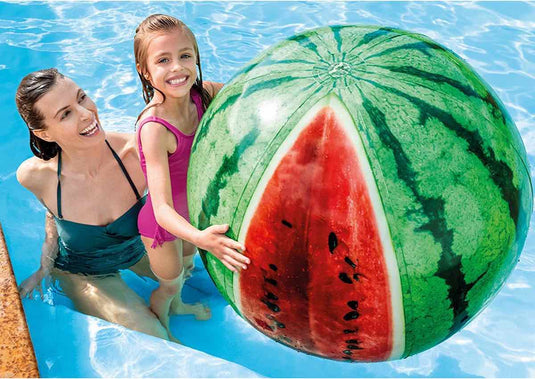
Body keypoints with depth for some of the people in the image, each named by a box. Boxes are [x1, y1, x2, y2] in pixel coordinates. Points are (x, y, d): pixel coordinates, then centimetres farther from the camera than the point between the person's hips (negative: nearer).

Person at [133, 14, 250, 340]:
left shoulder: (201, 94, -20)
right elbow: (162, 209, -42)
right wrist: (200, 238, -59)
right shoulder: (154, 128, -38)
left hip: (189, 210, 6)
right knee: (169, 283, 22)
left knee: (186, 264, 33)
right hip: (162, 224, -6)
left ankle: (177, 304, 66)